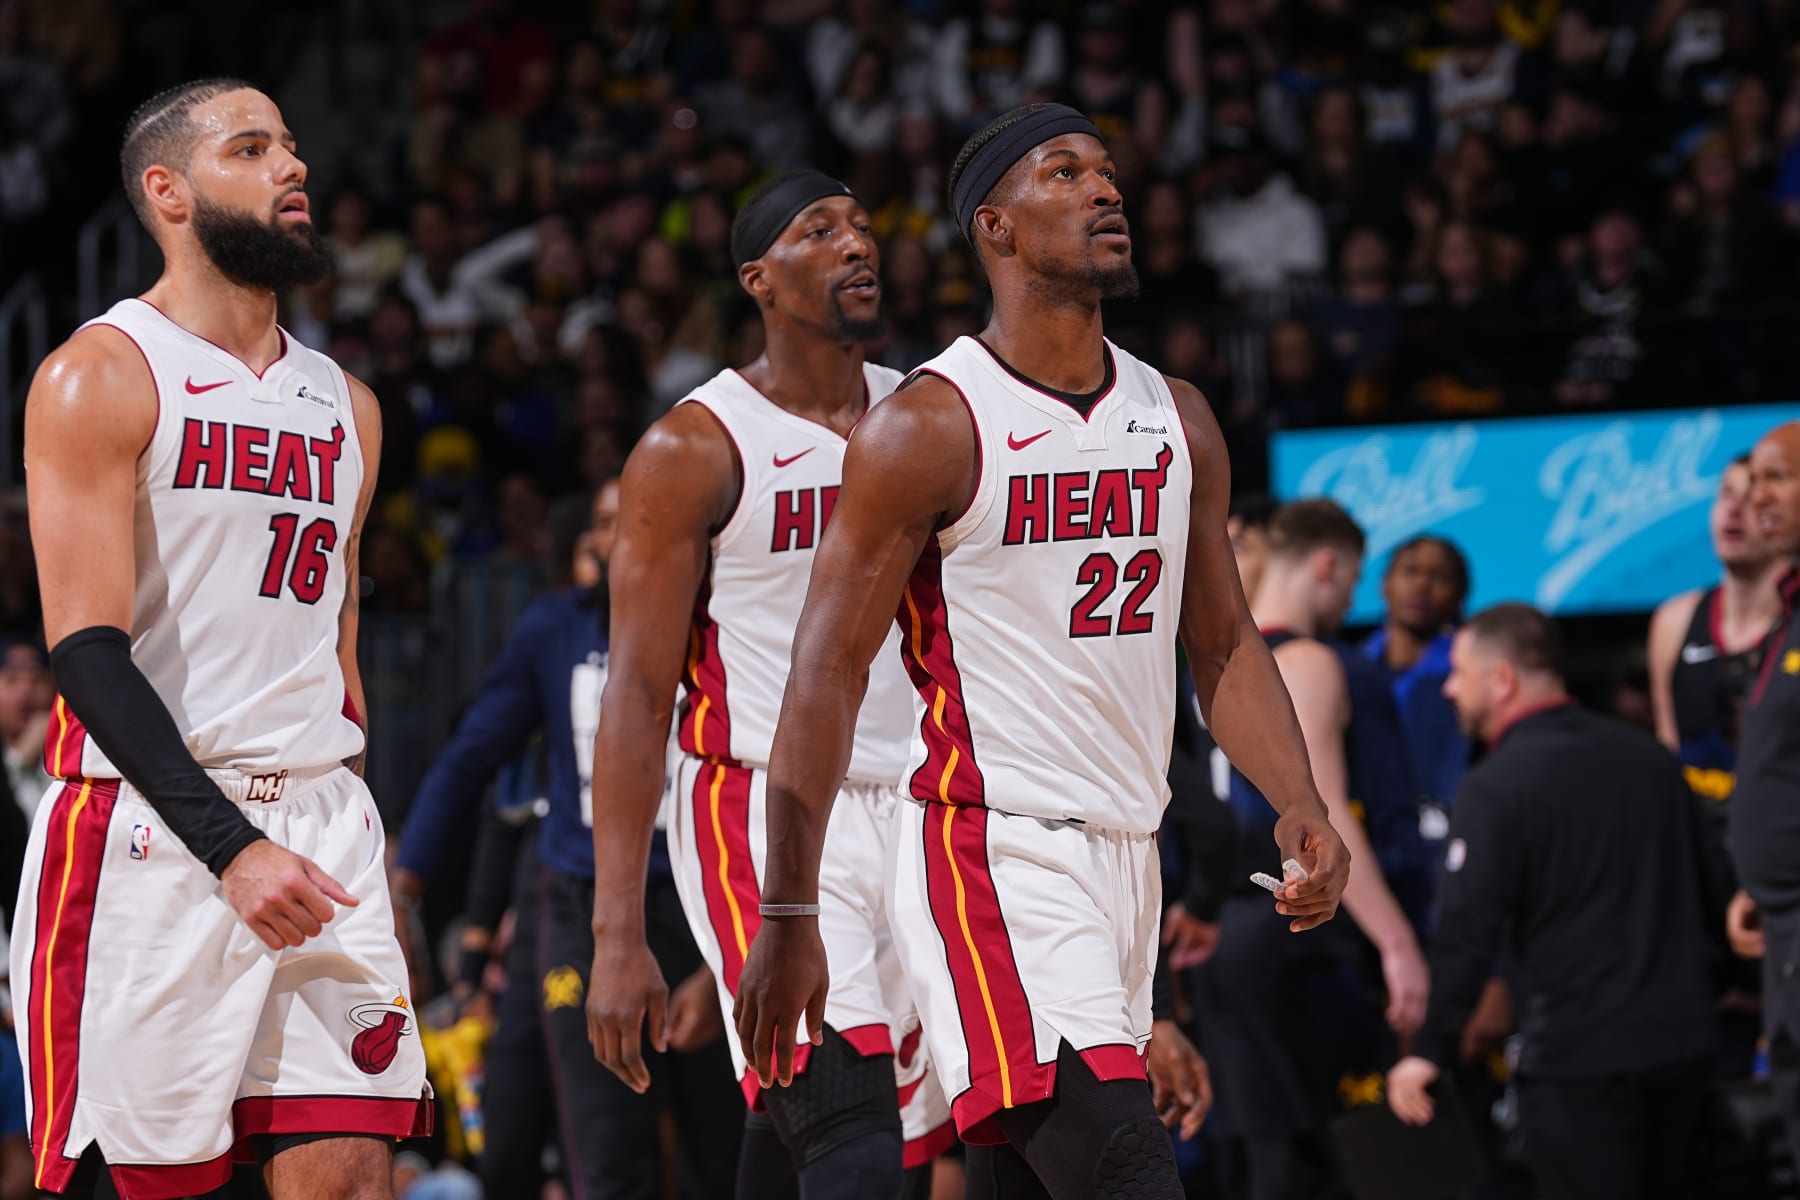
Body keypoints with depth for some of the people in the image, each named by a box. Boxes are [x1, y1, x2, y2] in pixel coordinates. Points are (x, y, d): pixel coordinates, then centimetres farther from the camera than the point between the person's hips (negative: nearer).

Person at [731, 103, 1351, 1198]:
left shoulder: (1178, 421, 12)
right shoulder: (927, 428, -8)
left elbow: (1224, 644, 18)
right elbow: (829, 670, -8)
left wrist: (1299, 804, 0)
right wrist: (789, 917, -12)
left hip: (1126, 852, 7)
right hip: (989, 851, -7)